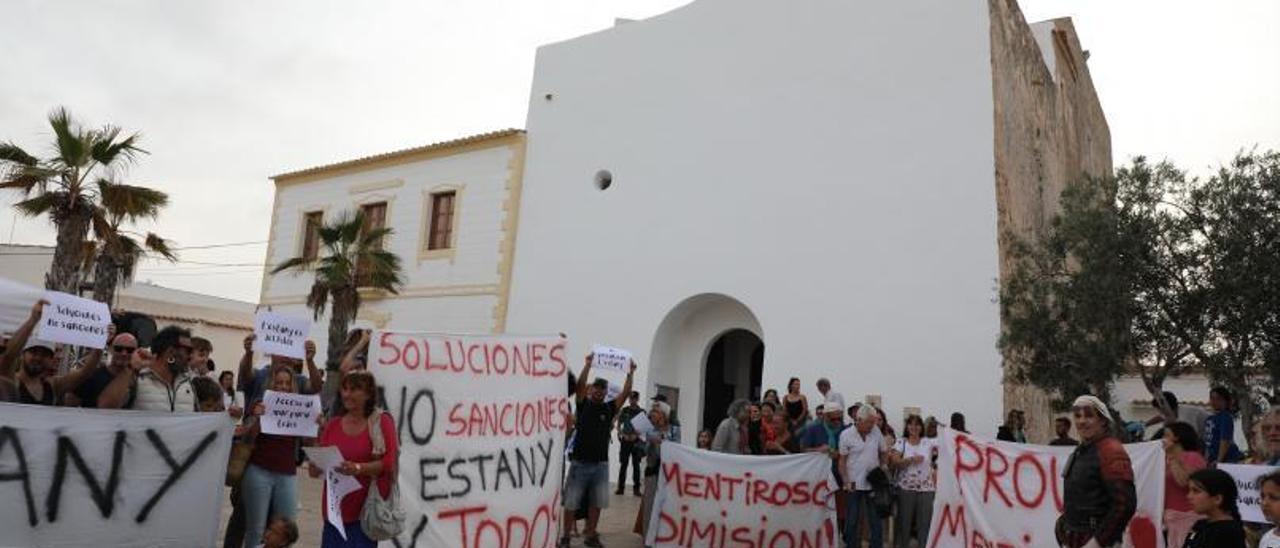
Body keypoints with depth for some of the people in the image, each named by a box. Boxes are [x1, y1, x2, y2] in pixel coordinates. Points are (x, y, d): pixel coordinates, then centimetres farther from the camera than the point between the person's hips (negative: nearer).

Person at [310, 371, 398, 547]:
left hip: (365, 508, -4)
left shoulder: (382, 421, -4)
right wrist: (315, 467, -11)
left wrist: (359, 468, -26)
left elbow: (389, 461, -11)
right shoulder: (333, 424, 11)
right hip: (335, 507, 4)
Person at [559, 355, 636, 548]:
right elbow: (580, 385, -15)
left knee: (596, 503, 8)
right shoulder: (583, 404, 0)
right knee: (571, 502, 4)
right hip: (580, 462, -3)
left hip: (601, 464, 3)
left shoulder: (609, 408, 6)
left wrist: (631, 373, -13)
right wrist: (588, 364, -24)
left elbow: (625, 393, -4)